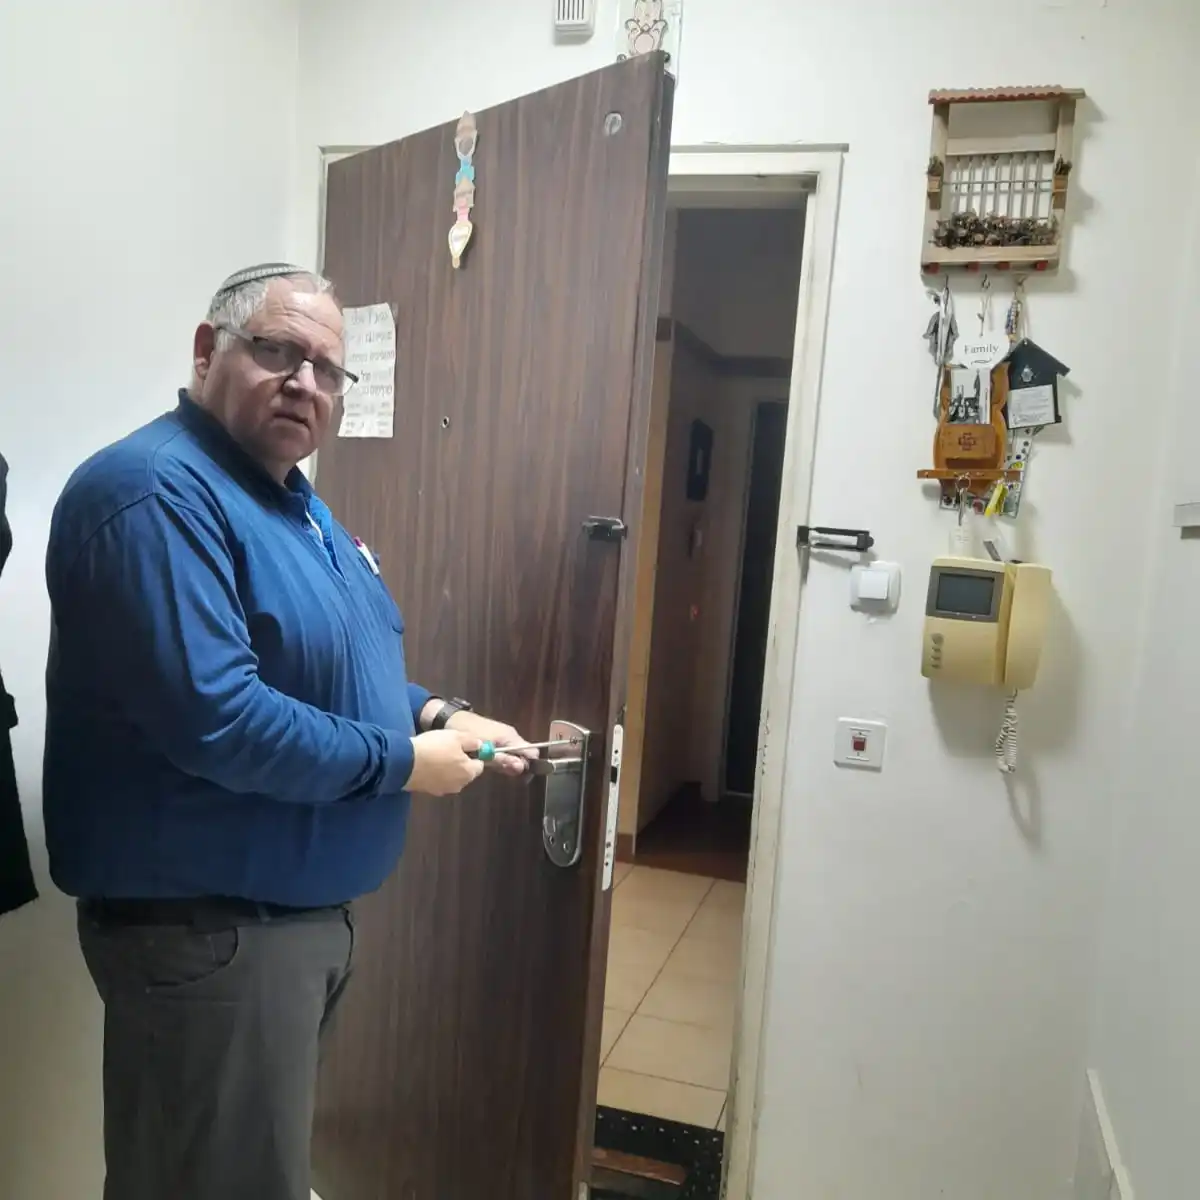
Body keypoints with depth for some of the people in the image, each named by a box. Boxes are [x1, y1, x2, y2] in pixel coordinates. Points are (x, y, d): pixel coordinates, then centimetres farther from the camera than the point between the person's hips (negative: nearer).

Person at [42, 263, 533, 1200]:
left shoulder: (291, 498, 11)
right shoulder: (158, 493, -22)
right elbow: (215, 720, -32)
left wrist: (434, 716, 1)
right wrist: (401, 761, -20)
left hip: (306, 907, 10)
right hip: (207, 925, -10)